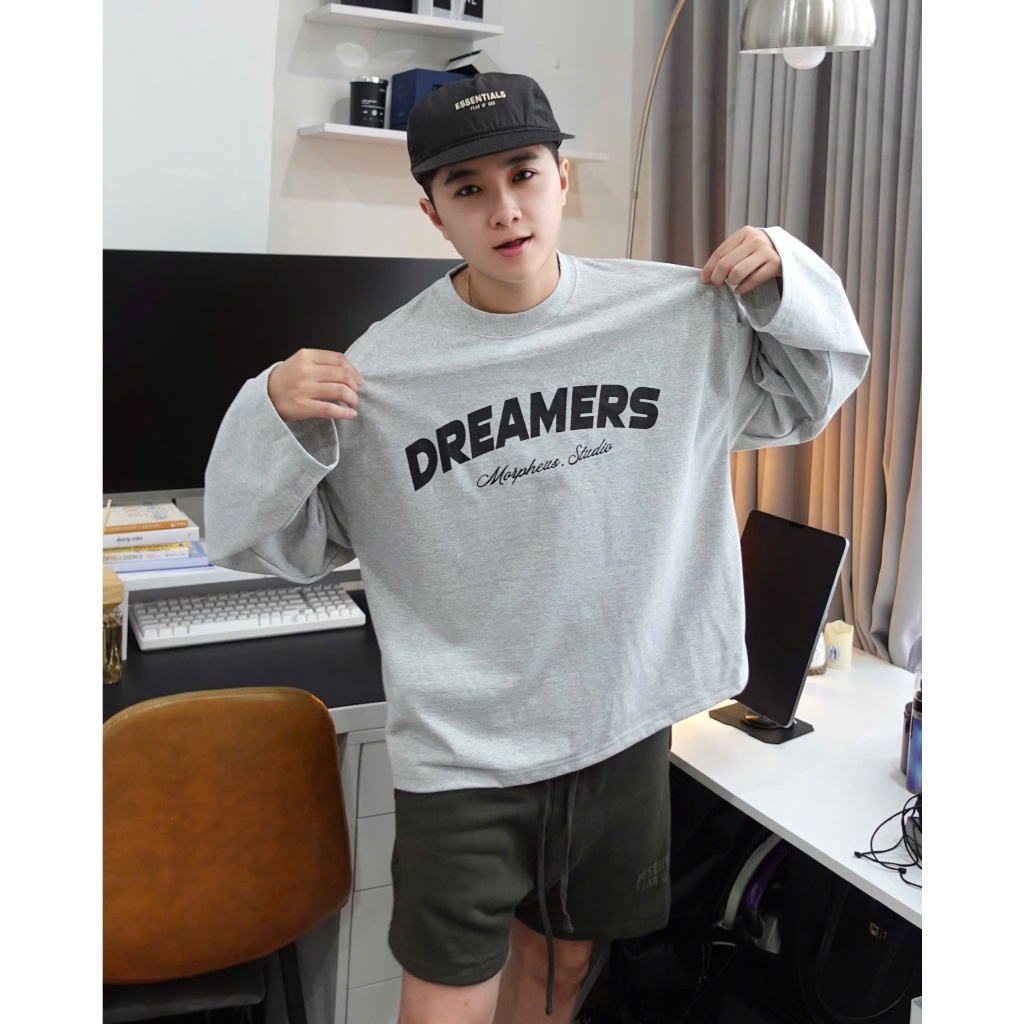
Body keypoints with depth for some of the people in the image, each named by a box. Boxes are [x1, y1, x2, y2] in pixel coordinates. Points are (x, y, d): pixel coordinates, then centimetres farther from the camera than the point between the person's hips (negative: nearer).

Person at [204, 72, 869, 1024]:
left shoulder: (682, 313, -6)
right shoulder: (382, 366, -12)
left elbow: (802, 399, 11)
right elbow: (272, 543, -4)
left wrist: (784, 281, -7)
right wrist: (275, 421, -23)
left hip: (625, 723, 3)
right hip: (463, 746, -2)